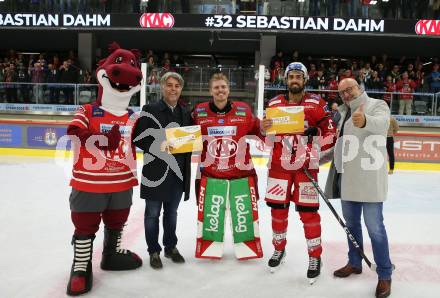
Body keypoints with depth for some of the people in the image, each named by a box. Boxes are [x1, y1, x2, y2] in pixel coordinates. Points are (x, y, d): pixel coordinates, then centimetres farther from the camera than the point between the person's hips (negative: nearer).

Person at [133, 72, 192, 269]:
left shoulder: (186, 113, 9)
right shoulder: (150, 110, -6)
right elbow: (137, 137, -10)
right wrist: (157, 146, -21)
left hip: (178, 171, 5)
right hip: (155, 170, -4)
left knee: (172, 212, 18)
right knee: (153, 213, 7)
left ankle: (171, 247, 34)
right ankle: (154, 251, 23)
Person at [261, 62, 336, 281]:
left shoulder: (316, 103, -3)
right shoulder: (274, 104, 6)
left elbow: (330, 131, -3)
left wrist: (315, 152, -14)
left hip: (305, 165, -2)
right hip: (279, 164, 3)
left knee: (308, 211, -1)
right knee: (278, 208, 9)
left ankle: (315, 256, 17)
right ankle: (279, 248, 31)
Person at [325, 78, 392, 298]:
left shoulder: (377, 105, -6)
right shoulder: (344, 113, 16)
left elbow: (381, 123, -30)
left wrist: (365, 121, -53)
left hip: (369, 178, -7)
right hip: (347, 178, 7)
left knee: (374, 226, -2)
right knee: (351, 223, 17)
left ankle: (384, 275, 13)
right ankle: (355, 263, 34)